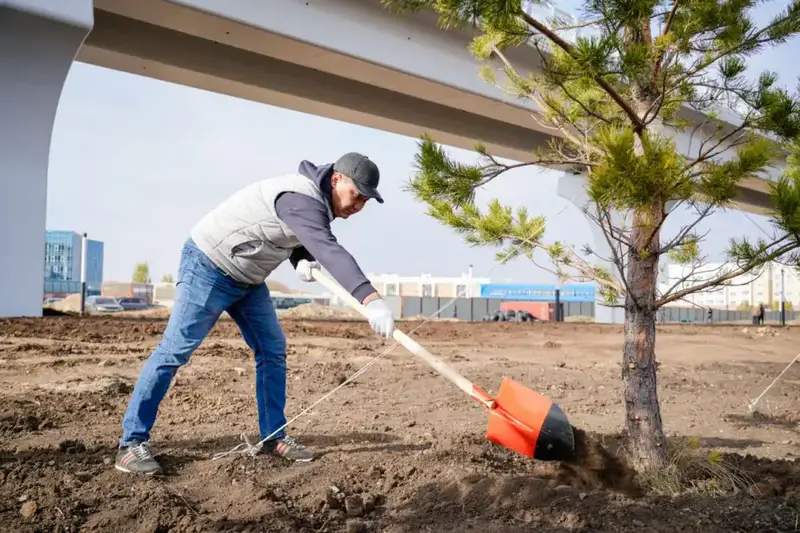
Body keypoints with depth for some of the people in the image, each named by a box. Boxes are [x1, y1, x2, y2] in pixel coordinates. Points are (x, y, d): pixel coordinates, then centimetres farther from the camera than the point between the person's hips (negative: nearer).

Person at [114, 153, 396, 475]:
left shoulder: (317, 199, 2)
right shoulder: (302, 197, -30)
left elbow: (299, 241, 13)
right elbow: (328, 250, -46)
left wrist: (303, 262, -13)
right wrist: (371, 300, -57)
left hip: (247, 277, 10)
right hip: (208, 266, -9)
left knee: (273, 350, 4)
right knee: (175, 350, -8)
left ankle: (274, 437, 10)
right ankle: (132, 443, 1)